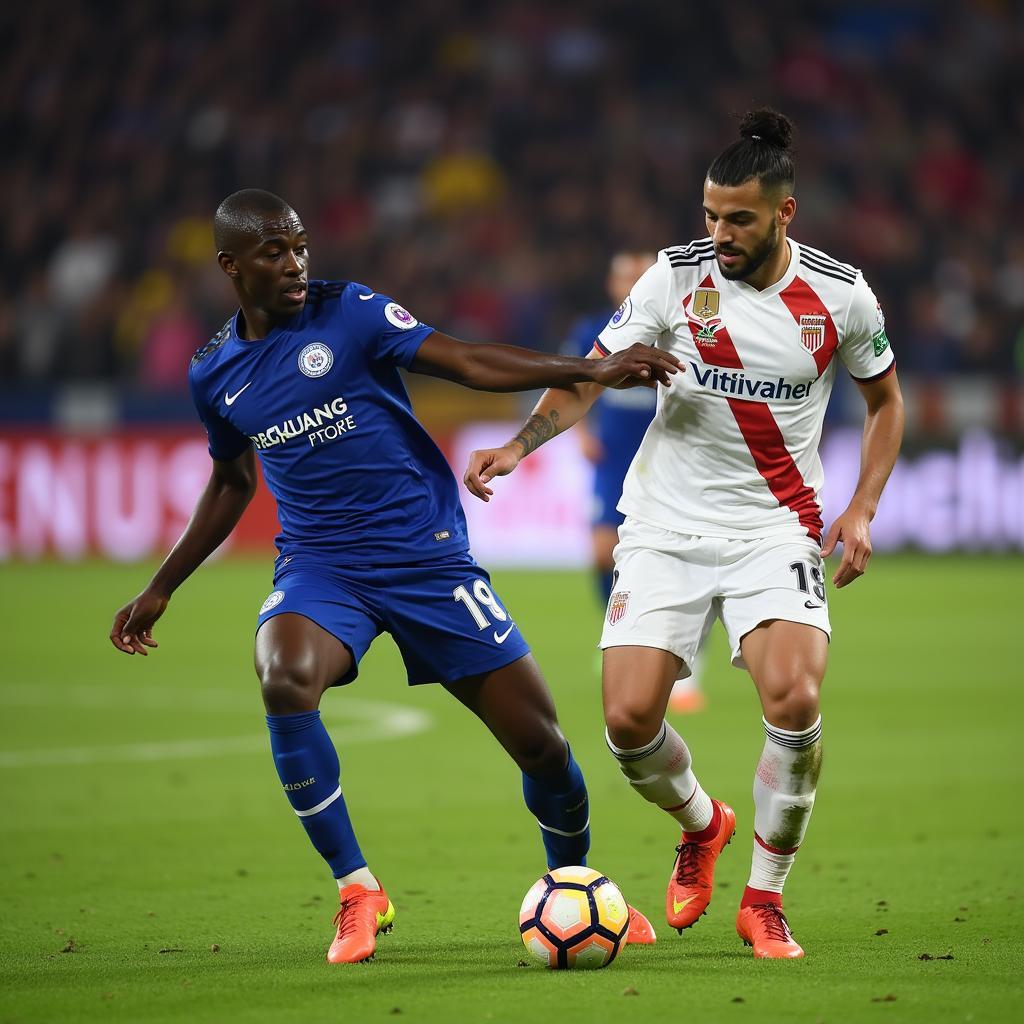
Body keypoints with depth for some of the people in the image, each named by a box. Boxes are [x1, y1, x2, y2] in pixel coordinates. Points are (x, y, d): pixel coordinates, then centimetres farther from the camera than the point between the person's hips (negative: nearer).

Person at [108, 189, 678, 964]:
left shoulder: (350, 313, -5)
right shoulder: (215, 376, 6)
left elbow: (469, 362, -12)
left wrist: (590, 371, -25)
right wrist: (161, 590, 26)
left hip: (427, 553, -1)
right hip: (319, 564, 2)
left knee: (540, 740, -4)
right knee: (285, 678, -32)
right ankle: (359, 893, -18)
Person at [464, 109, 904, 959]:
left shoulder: (840, 296, -4)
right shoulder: (678, 276, -6)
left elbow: (886, 400, 12)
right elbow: (591, 377, -3)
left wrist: (862, 510, 0)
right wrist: (519, 446, -20)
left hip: (778, 530, -1)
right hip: (666, 528, 1)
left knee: (793, 700, -24)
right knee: (629, 720, -11)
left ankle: (765, 899, -2)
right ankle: (702, 826, 25)